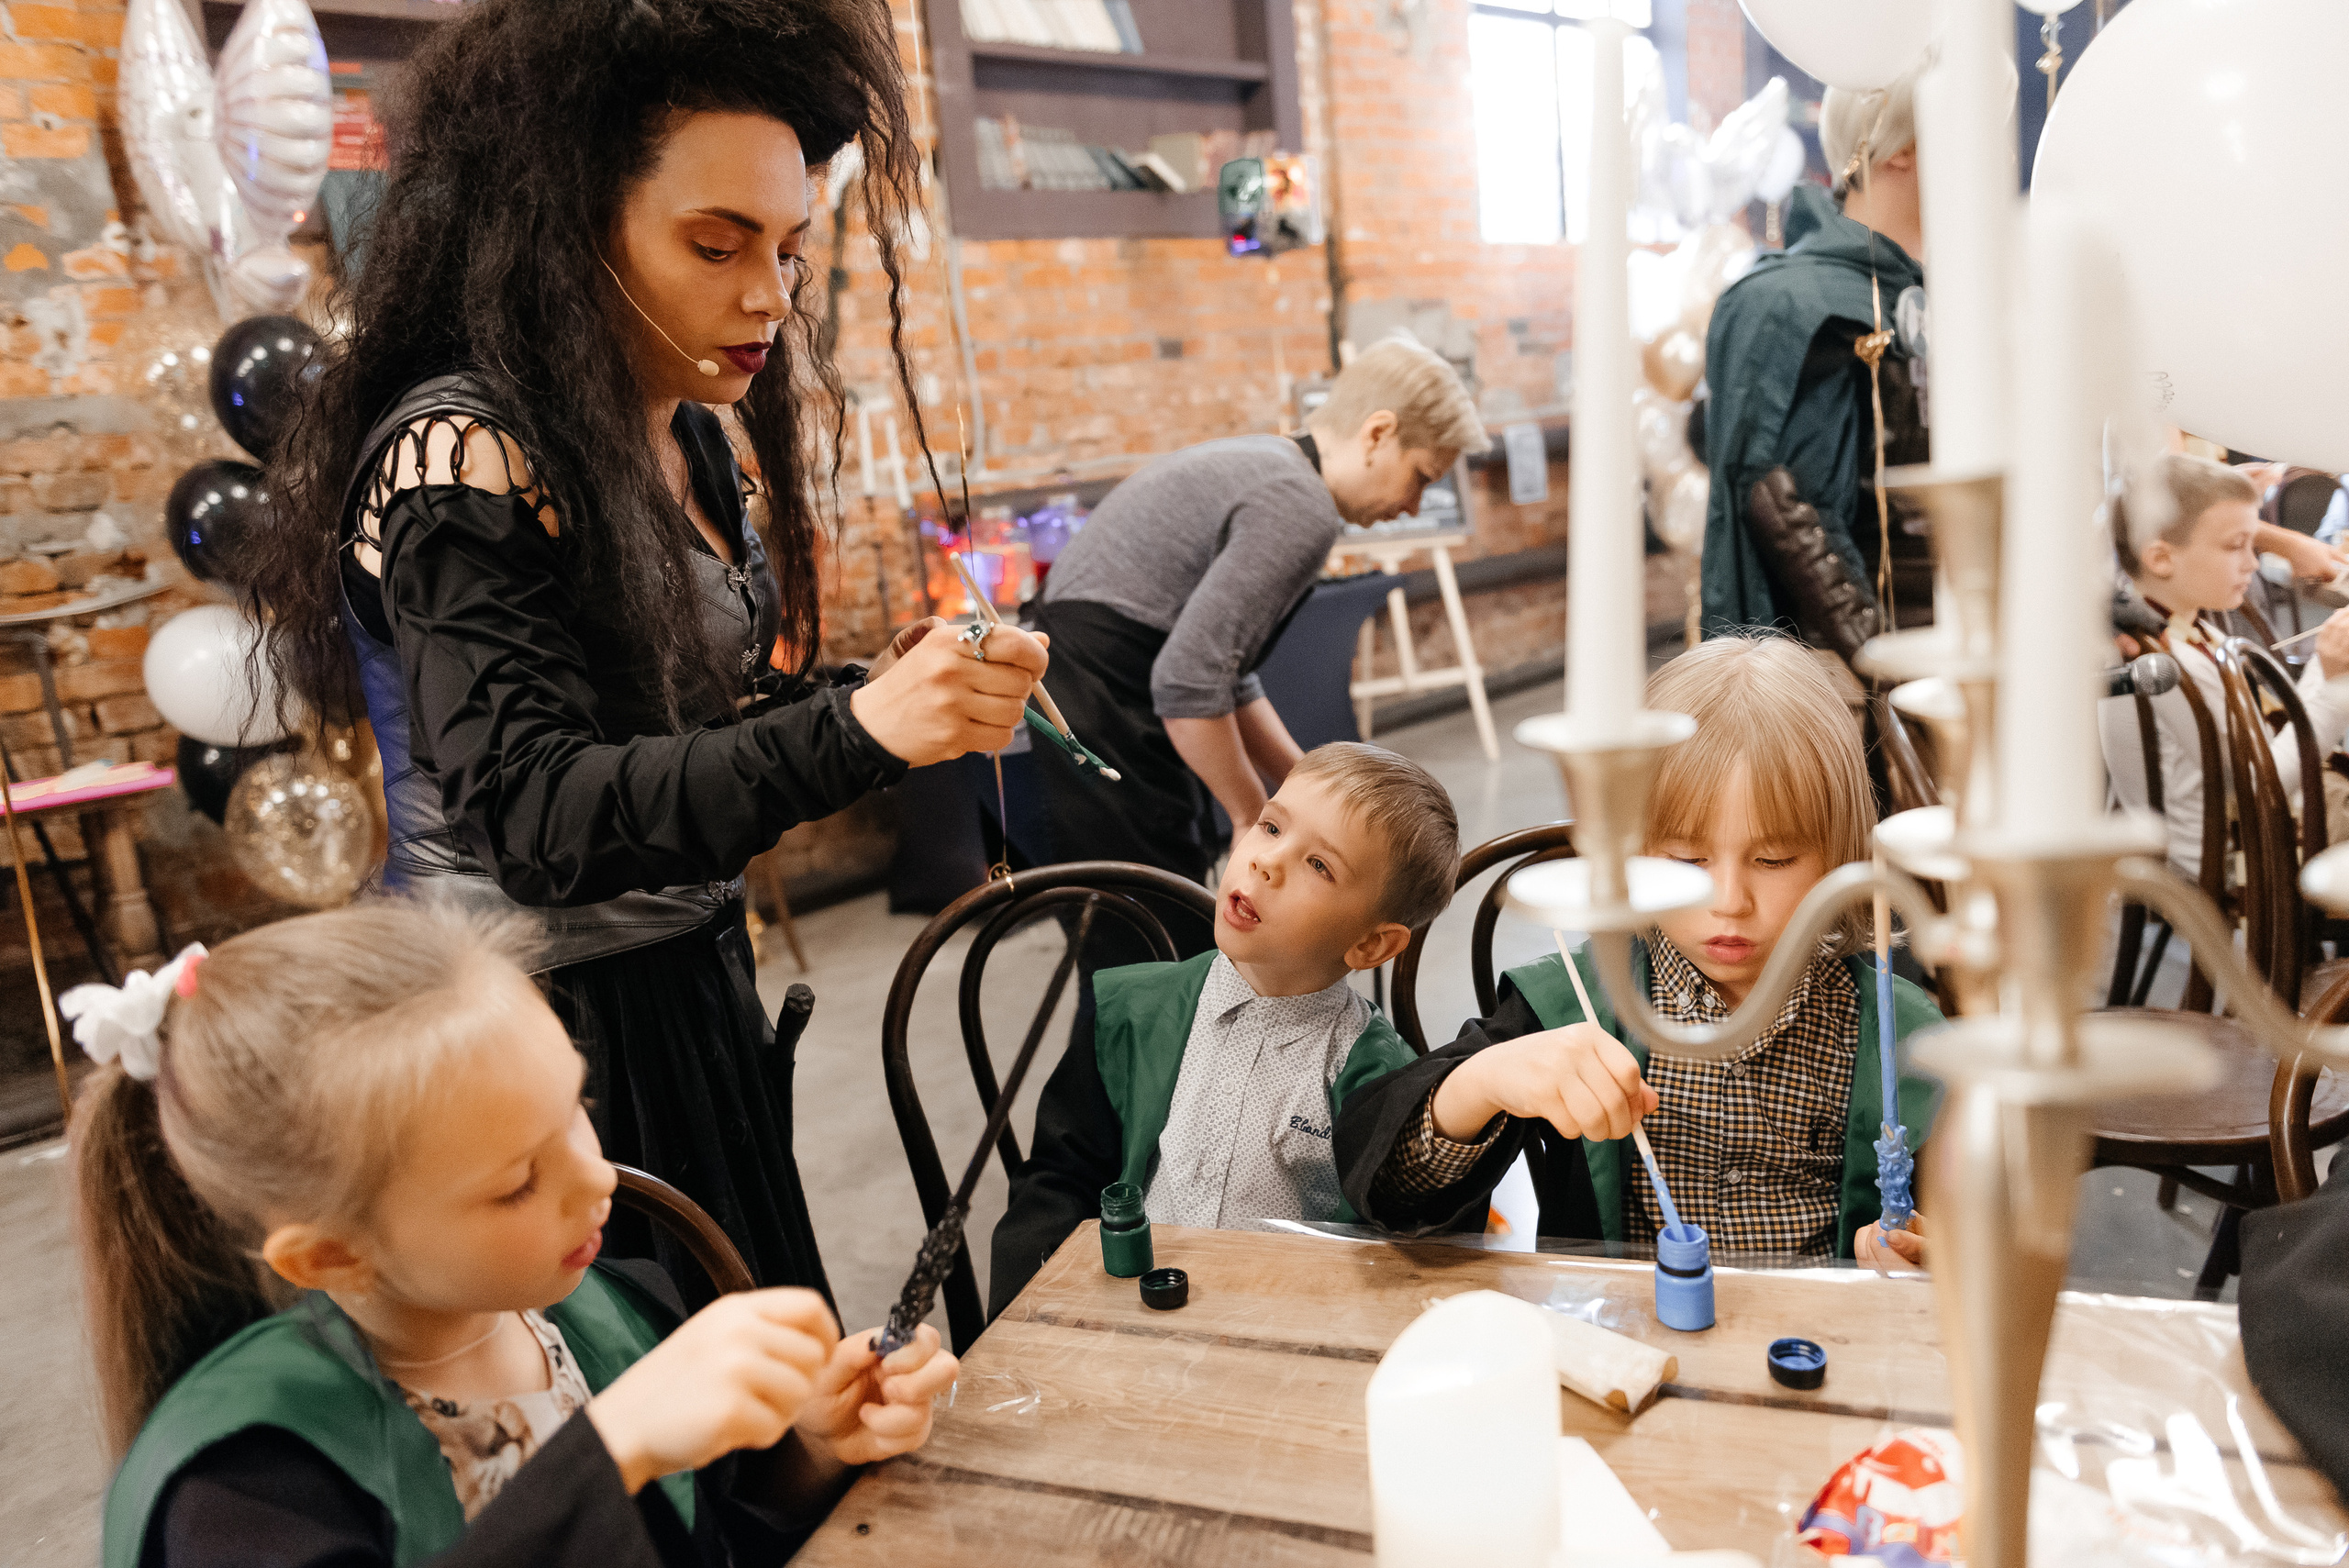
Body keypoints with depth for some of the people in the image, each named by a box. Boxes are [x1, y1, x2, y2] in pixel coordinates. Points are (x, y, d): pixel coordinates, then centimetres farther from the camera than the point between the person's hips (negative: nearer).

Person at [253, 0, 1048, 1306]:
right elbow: (537, 816, -26)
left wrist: (910, 690, -11)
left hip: (690, 990, 8)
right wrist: (856, 728, -37)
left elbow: (717, 714, 7)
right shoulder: (462, 455, -18)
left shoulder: (691, 442, 6)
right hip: (542, 1027, -7)